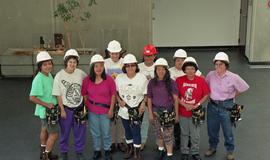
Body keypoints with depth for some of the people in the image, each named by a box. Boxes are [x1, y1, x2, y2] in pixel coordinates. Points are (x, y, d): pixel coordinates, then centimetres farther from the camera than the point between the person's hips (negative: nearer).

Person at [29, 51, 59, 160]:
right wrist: (46, 105, -22)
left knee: (45, 130, 22)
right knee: (54, 134, -1)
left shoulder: (49, 75, 0)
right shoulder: (38, 79, -25)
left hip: (51, 109, 8)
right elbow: (32, 98, -26)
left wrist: (54, 103, 8)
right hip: (46, 110, -8)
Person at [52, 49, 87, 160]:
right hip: (66, 108, -2)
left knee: (80, 131, 11)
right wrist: (62, 110, -9)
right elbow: (58, 95, -8)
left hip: (79, 107, 2)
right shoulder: (59, 76, -12)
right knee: (65, 131, 11)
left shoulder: (80, 73, -6)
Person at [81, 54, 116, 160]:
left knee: (106, 132, 11)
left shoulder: (109, 79, -12)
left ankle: (107, 151, 31)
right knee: (95, 132, 17)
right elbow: (84, 95, 3)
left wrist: (111, 109, -5)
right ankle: (97, 151, 34)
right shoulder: (86, 80, -8)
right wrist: (86, 108, 4)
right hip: (92, 111, 2)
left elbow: (113, 95, -5)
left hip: (105, 111, -2)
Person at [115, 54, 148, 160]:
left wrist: (143, 104, -16)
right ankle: (130, 149, 38)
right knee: (127, 130, 18)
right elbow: (115, 91, 9)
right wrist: (119, 100, -7)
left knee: (136, 131, -5)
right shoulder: (119, 78, -2)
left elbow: (146, 94, -3)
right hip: (124, 109, 4)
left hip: (136, 110, -3)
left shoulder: (142, 78, -9)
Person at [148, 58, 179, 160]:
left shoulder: (171, 82, -9)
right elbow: (149, 99, 4)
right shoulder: (152, 82, -1)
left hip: (168, 111, -3)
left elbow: (175, 99, -5)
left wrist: (176, 114, -3)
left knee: (168, 134, -1)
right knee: (158, 132, 16)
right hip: (156, 111, 3)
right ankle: (161, 151, 36)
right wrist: (150, 113, 1)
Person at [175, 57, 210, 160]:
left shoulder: (201, 80, -9)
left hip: (195, 112, 0)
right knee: (184, 133, 16)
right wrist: (185, 105, -13)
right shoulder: (179, 80, -8)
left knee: (195, 135, 11)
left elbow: (206, 95, -2)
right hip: (183, 112, 0)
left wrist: (197, 105, -12)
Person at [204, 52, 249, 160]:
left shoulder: (233, 77, -13)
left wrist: (232, 97, 6)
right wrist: (210, 96, 5)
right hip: (212, 105, 3)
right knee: (212, 129, 17)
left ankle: (230, 151, 29)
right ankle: (212, 147, 39)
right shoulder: (211, 75, -5)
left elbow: (242, 88, 1)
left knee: (227, 130, 9)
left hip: (226, 106, -3)